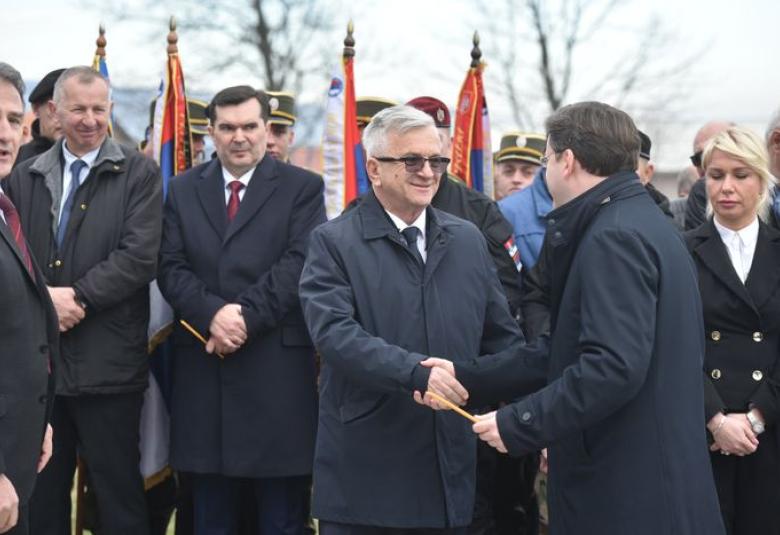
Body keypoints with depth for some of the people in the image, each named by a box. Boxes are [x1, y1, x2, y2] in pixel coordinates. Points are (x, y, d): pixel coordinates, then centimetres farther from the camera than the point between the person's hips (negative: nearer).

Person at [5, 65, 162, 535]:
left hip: (107, 364, -4)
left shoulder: (139, 174, -1)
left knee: (119, 494, 3)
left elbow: (140, 258, -11)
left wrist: (77, 297, -16)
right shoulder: (25, 177, 11)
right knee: (40, 495, 12)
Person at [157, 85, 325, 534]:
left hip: (278, 366, -3)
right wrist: (213, 315, -14)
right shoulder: (183, 190, 14)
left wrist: (246, 315, -16)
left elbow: (299, 264, -7)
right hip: (204, 365, 3)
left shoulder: (303, 188, 4)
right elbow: (172, 267, 4)